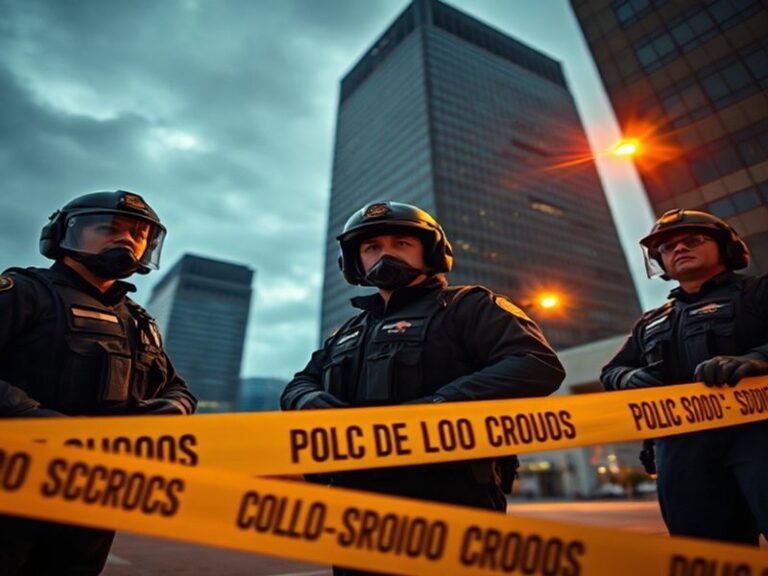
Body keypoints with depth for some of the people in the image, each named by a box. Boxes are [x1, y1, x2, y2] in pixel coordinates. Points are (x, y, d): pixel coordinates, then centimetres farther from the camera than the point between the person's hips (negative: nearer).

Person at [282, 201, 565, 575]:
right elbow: (299, 384, 18)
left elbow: (538, 364, -12)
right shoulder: (347, 334, 21)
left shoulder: (466, 306, 0)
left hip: (446, 503, -6)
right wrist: (314, 401, -8)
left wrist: (438, 404, -25)